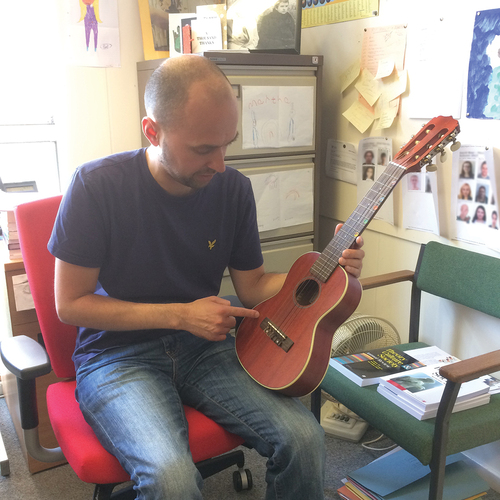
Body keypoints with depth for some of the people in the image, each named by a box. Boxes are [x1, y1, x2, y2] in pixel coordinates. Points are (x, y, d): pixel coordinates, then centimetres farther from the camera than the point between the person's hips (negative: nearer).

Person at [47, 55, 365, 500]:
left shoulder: (233, 188, -2)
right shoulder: (97, 186, -14)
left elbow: (252, 285, 7)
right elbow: (70, 303, -9)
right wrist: (180, 315, -16)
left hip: (204, 346, 4)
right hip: (119, 353, -3)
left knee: (304, 438, -18)